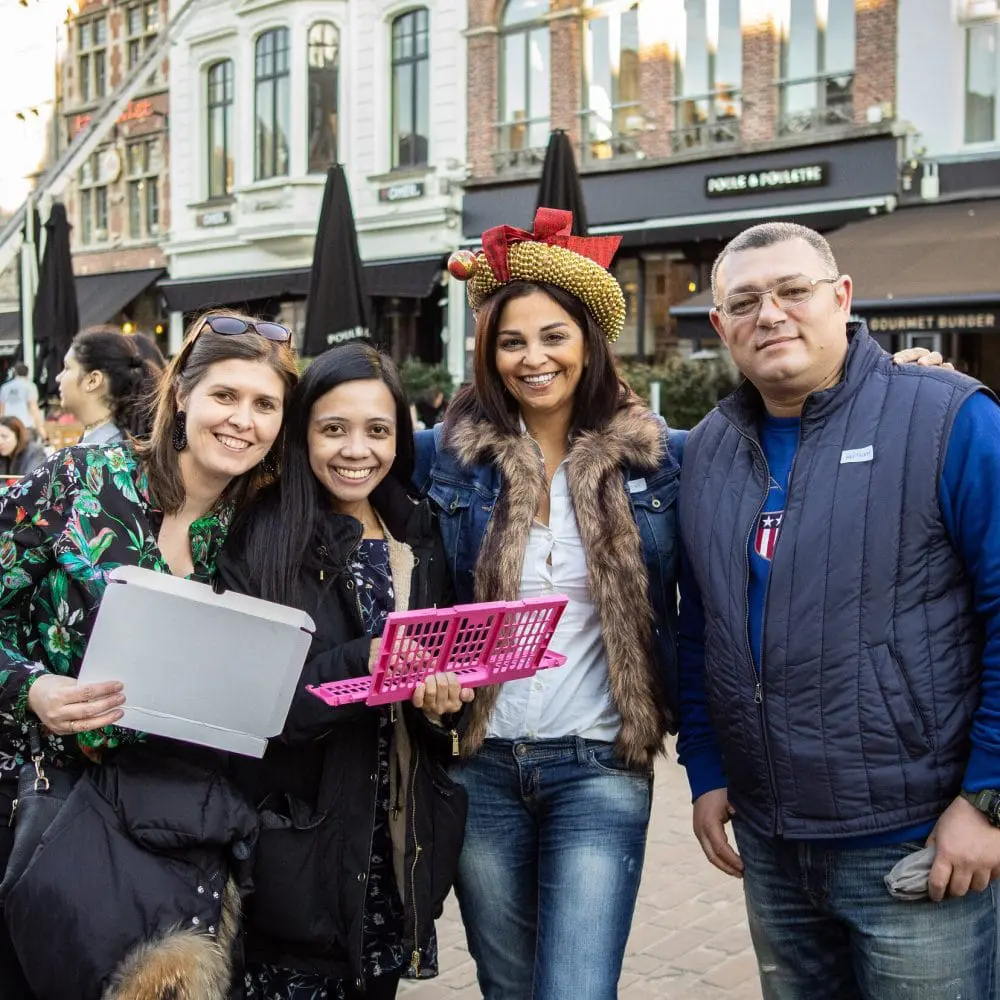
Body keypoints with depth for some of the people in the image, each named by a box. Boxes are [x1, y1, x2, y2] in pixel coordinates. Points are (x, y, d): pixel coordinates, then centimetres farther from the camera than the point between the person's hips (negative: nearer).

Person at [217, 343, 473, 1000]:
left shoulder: (422, 538, 6)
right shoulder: (261, 540, -7)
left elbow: (455, 660, 10)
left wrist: (445, 699, -12)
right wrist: (362, 663, -26)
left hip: (402, 843, 4)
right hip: (298, 841, -4)